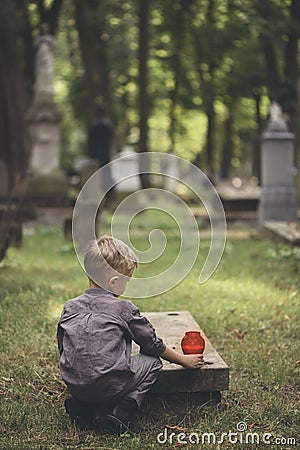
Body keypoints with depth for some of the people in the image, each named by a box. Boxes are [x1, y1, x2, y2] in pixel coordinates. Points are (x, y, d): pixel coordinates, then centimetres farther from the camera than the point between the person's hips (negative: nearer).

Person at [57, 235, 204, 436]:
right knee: (152, 361, 14)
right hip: (109, 386, -5)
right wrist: (184, 360, 23)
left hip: (73, 385, 6)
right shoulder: (124, 308, -2)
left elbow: (63, 348, 18)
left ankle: (82, 406, 14)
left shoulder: (70, 307, 9)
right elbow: (153, 344, 8)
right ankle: (124, 411, -2)